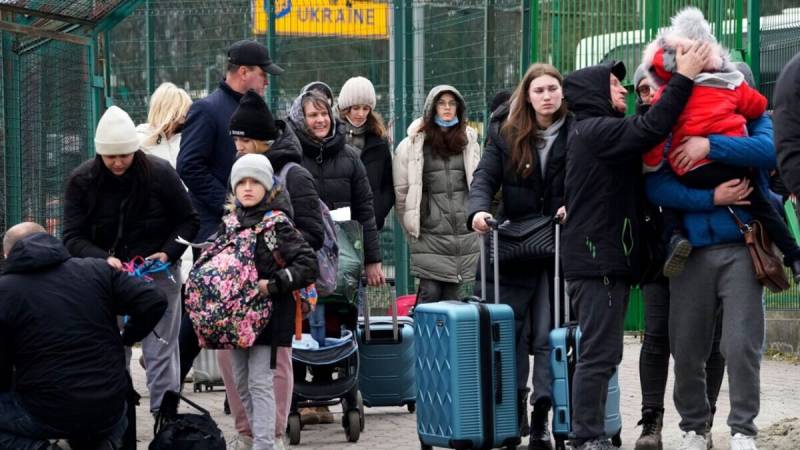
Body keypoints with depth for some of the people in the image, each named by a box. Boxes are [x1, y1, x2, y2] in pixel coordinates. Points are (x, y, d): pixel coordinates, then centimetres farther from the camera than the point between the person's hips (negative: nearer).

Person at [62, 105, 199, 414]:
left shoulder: (160, 174, -9)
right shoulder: (82, 181, -5)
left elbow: (188, 221, 3)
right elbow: (73, 237, -7)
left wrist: (169, 253, -13)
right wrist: (103, 260, -24)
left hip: (158, 275, -2)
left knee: (160, 352, -2)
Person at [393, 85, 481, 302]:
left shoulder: (469, 141, 10)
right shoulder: (413, 144, -1)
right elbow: (401, 190, 1)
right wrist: (410, 225, 2)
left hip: (463, 233, 3)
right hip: (430, 233, -3)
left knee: (451, 296, 5)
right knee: (430, 292, -7)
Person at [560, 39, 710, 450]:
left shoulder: (592, 132, 23)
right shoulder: (595, 131, -11)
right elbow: (650, 129, -23)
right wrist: (683, 78, -20)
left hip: (605, 258, 11)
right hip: (597, 259, -11)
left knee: (600, 353, 12)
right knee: (600, 353, -11)